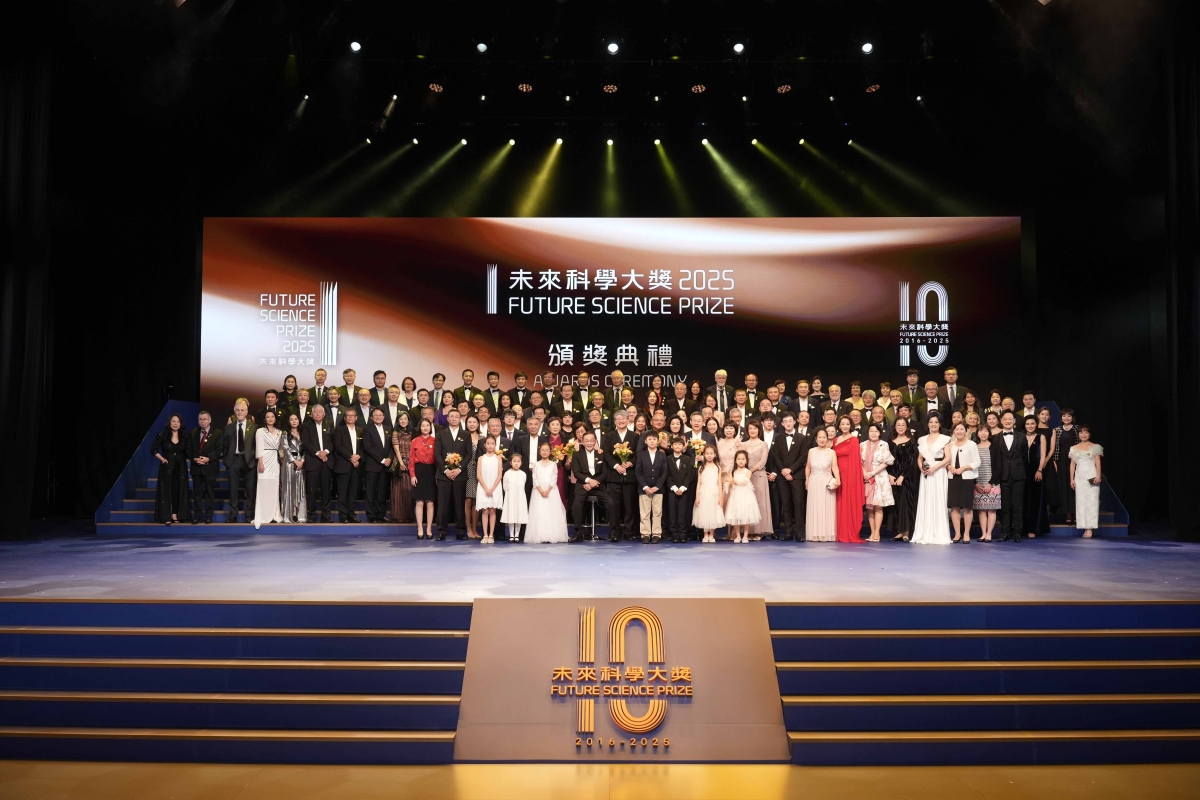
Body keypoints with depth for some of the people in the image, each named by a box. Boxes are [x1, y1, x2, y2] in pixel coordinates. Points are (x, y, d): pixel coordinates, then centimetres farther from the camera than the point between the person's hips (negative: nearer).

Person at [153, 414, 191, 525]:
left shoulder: (185, 437, 2)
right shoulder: (162, 436, -5)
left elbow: (189, 451, 7)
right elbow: (153, 449, 0)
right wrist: (162, 459, -7)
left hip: (180, 467, 2)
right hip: (167, 467, -2)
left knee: (178, 490, 4)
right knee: (166, 490, -2)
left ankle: (175, 514, 12)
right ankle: (166, 516, -2)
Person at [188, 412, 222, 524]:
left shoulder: (218, 433, 1)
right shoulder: (193, 433, 12)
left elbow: (219, 449, -7)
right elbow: (189, 449, 9)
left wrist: (208, 458, -17)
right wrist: (194, 459, -9)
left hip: (210, 467, -3)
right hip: (196, 467, 3)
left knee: (209, 492, 2)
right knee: (197, 492, 6)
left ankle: (209, 516, 7)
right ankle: (197, 515, 11)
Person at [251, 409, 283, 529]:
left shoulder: (279, 432, 14)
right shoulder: (260, 431, 1)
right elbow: (259, 448, -6)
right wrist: (260, 463, -14)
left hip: (276, 462, 4)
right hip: (265, 461, -4)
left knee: (275, 488, 4)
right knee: (264, 488, -5)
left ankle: (274, 514, 8)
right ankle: (264, 516, -3)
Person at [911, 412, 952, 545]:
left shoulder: (944, 439, 2)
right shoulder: (922, 439, 15)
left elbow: (948, 458, -5)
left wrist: (934, 468, -15)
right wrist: (921, 468, -3)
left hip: (939, 473, -4)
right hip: (925, 473, 4)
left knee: (938, 502, -5)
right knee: (925, 502, 2)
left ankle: (939, 535, -1)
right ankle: (925, 534, 6)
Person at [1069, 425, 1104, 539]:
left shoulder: (1095, 447, 5)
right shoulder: (1074, 448, 12)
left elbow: (1098, 462, 0)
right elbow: (1072, 464, 11)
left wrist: (1098, 476, -11)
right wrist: (1072, 479, 5)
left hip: (1091, 476, -3)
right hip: (1079, 477, 3)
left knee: (1091, 501, -6)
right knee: (1081, 501, 0)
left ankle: (1090, 528, -9)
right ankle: (1085, 527, 3)